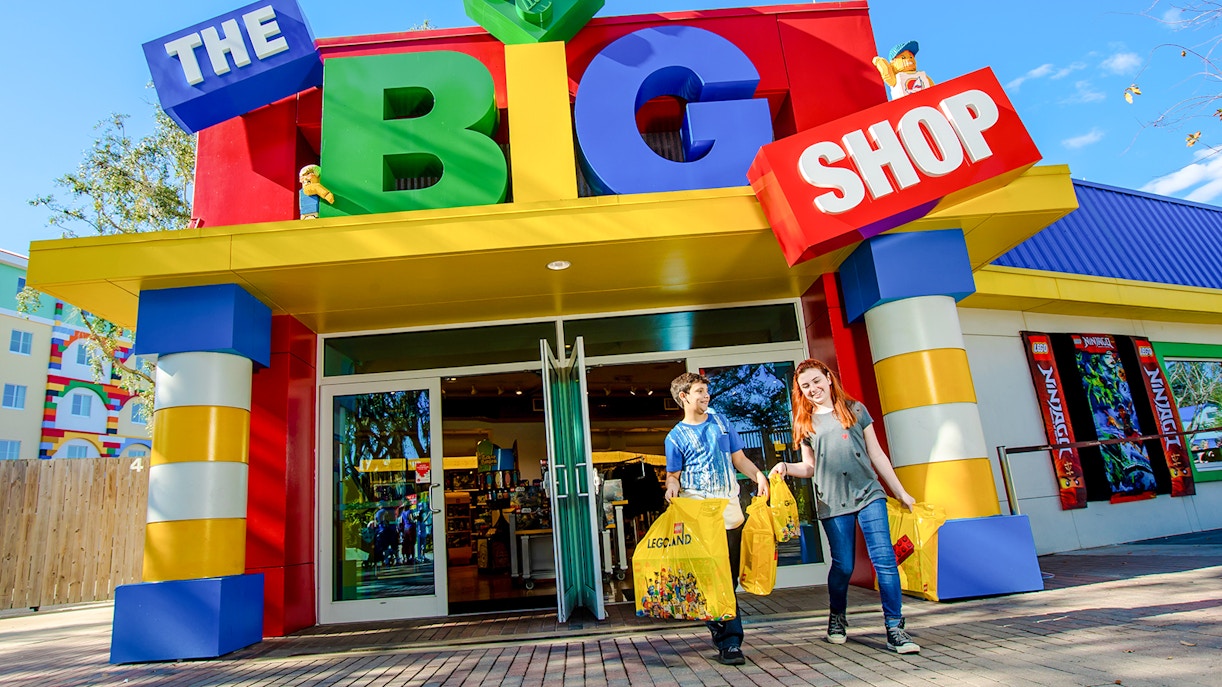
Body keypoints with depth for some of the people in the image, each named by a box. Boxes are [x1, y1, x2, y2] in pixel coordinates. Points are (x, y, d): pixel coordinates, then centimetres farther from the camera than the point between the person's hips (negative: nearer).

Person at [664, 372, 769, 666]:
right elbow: (673, 475, 4)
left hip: (729, 505, 4)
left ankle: (720, 628, 24)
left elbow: (739, 458, 16)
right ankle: (729, 642, -2)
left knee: (729, 576, 7)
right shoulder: (676, 437, 3)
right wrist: (672, 486, -19)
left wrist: (758, 475, -2)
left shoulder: (720, 421, 13)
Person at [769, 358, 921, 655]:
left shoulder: (855, 409, 8)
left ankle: (894, 628, 0)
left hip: (868, 493, 0)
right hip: (832, 502, 0)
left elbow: (876, 455, 10)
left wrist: (901, 492, 9)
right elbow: (810, 467, 12)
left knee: (884, 558, -9)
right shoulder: (805, 423, 9)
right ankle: (837, 617, 27)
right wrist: (786, 467, -8)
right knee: (843, 565, 2)